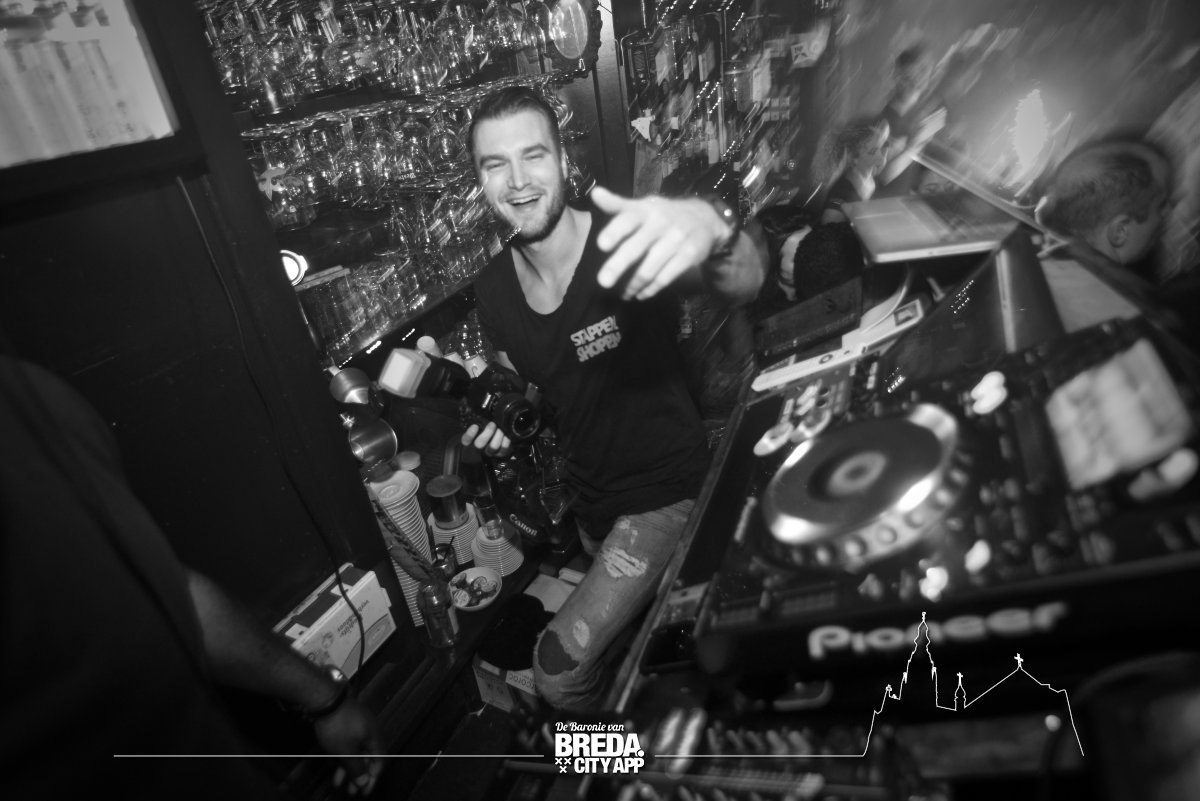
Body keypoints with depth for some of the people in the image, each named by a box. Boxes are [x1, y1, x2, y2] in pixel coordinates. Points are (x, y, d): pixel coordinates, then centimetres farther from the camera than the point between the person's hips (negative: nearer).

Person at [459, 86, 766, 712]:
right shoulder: (492, 289, -6)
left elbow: (743, 284, -43)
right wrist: (500, 418, -11)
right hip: (588, 500, 6)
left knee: (560, 669, -9)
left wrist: (711, 226, -65)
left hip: (664, 491, -6)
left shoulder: (622, 243, -23)